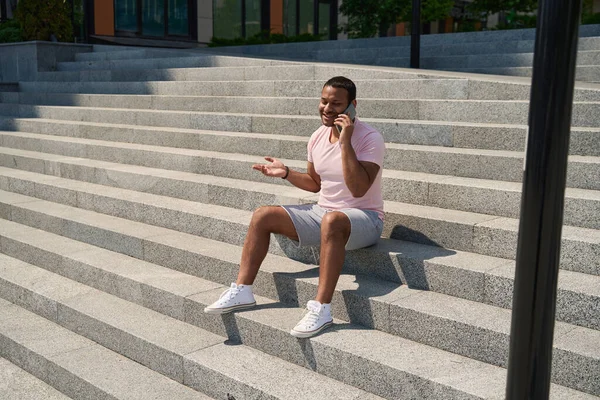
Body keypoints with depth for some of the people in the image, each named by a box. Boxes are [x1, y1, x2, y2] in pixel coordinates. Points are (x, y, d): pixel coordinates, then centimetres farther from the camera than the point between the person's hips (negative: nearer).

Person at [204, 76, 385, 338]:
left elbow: (358, 189, -28)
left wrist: (345, 142, -28)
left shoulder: (370, 138, -15)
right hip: (323, 212, 7)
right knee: (263, 215, -4)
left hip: (364, 217, -7)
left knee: (332, 220, -42)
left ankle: (321, 309, -38)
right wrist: (286, 173, 3)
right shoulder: (318, 137, 5)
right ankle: (242, 291, -2)